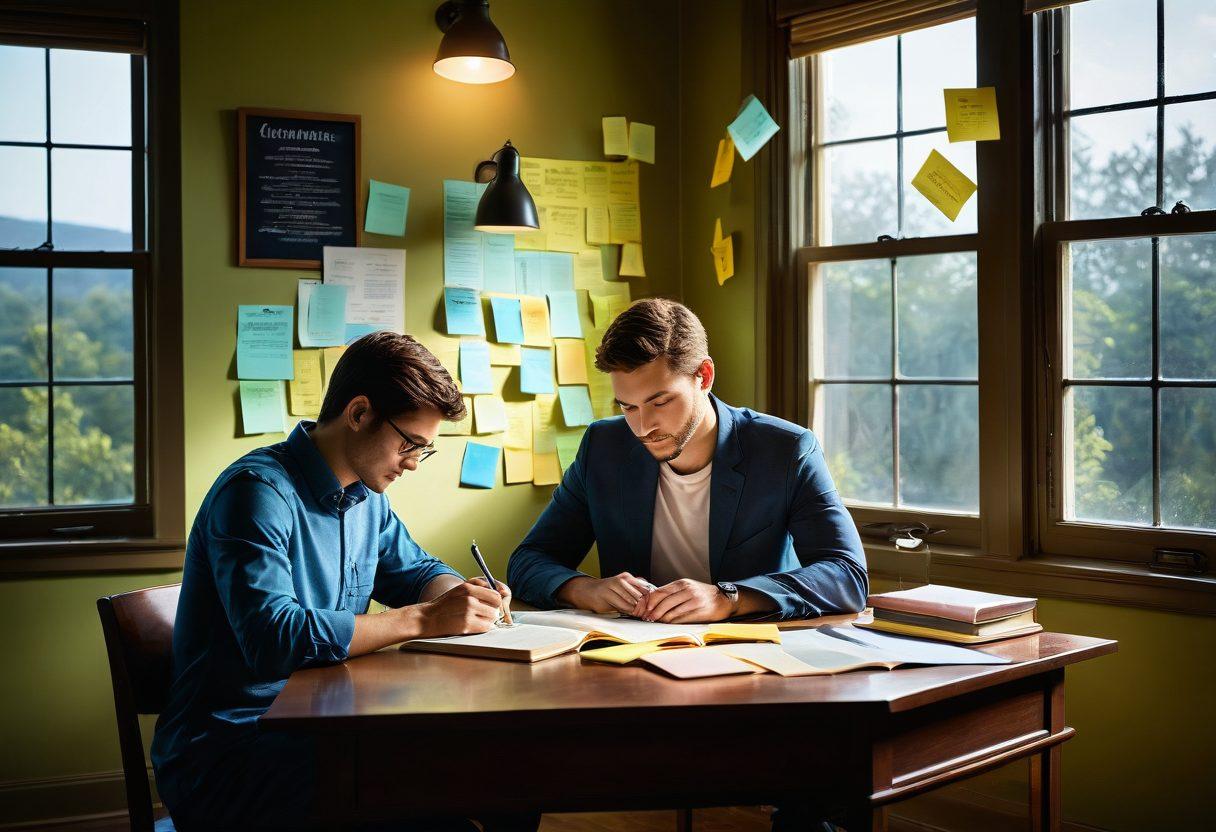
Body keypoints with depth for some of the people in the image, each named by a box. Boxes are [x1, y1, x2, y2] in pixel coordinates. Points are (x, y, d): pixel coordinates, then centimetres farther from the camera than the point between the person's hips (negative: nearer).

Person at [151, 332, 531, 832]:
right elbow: (274, 639, -29)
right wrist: (421, 619, -25)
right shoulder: (259, 491, -17)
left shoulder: (365, 497, 11)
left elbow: (417, 571, 24)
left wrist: (461, 597, -1)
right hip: (227, 750, -8)